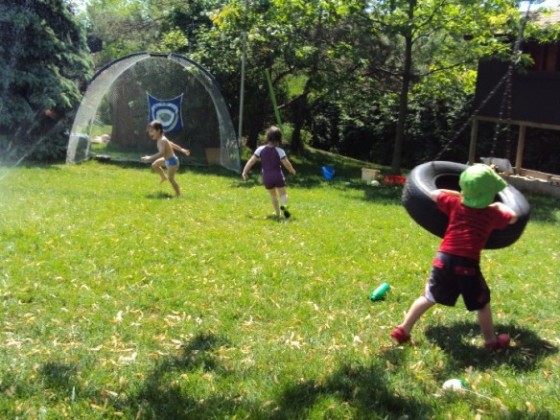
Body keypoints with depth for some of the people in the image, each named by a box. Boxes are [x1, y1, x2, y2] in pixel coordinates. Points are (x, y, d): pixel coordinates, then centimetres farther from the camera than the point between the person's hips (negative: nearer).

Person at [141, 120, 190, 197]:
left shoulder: (162, 141, -26)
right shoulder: (162, 139, 6)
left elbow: (161, 153, -39)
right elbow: (172, 144, 17)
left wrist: (150, 158, -43)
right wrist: (182, 150, 28)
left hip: (172, 161, -10)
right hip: (167, 160, 10)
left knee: (171, 178, -8)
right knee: (154, 165, 19)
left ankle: (178, 194, 2)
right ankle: (164, 177, 36)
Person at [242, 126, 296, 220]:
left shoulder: (261, 149, -4)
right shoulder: (279, 150, -10)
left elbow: (251, 161, -4)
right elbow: (286, 164, -10)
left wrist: (245, 172, 3)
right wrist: (292, 170, 9)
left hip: (266, 177, 3)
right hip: (278, 176, -2)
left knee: (273, 195, 20)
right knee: (283, 194, 10)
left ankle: (277, 214, 21)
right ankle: (283, 205, -22)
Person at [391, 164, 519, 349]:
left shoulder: (455, 204, 9)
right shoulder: (492, 214, 6)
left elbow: (434, 194, 21)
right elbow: (513, 217, 22)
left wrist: (456, 194, 31)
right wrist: (500, 206, 38)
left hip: (444, 258, 3)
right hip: (468, 263, -3)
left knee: (428, 297, 16)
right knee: (482, 304, 17)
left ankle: (403, 330, 16)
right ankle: (491, 340, 30)